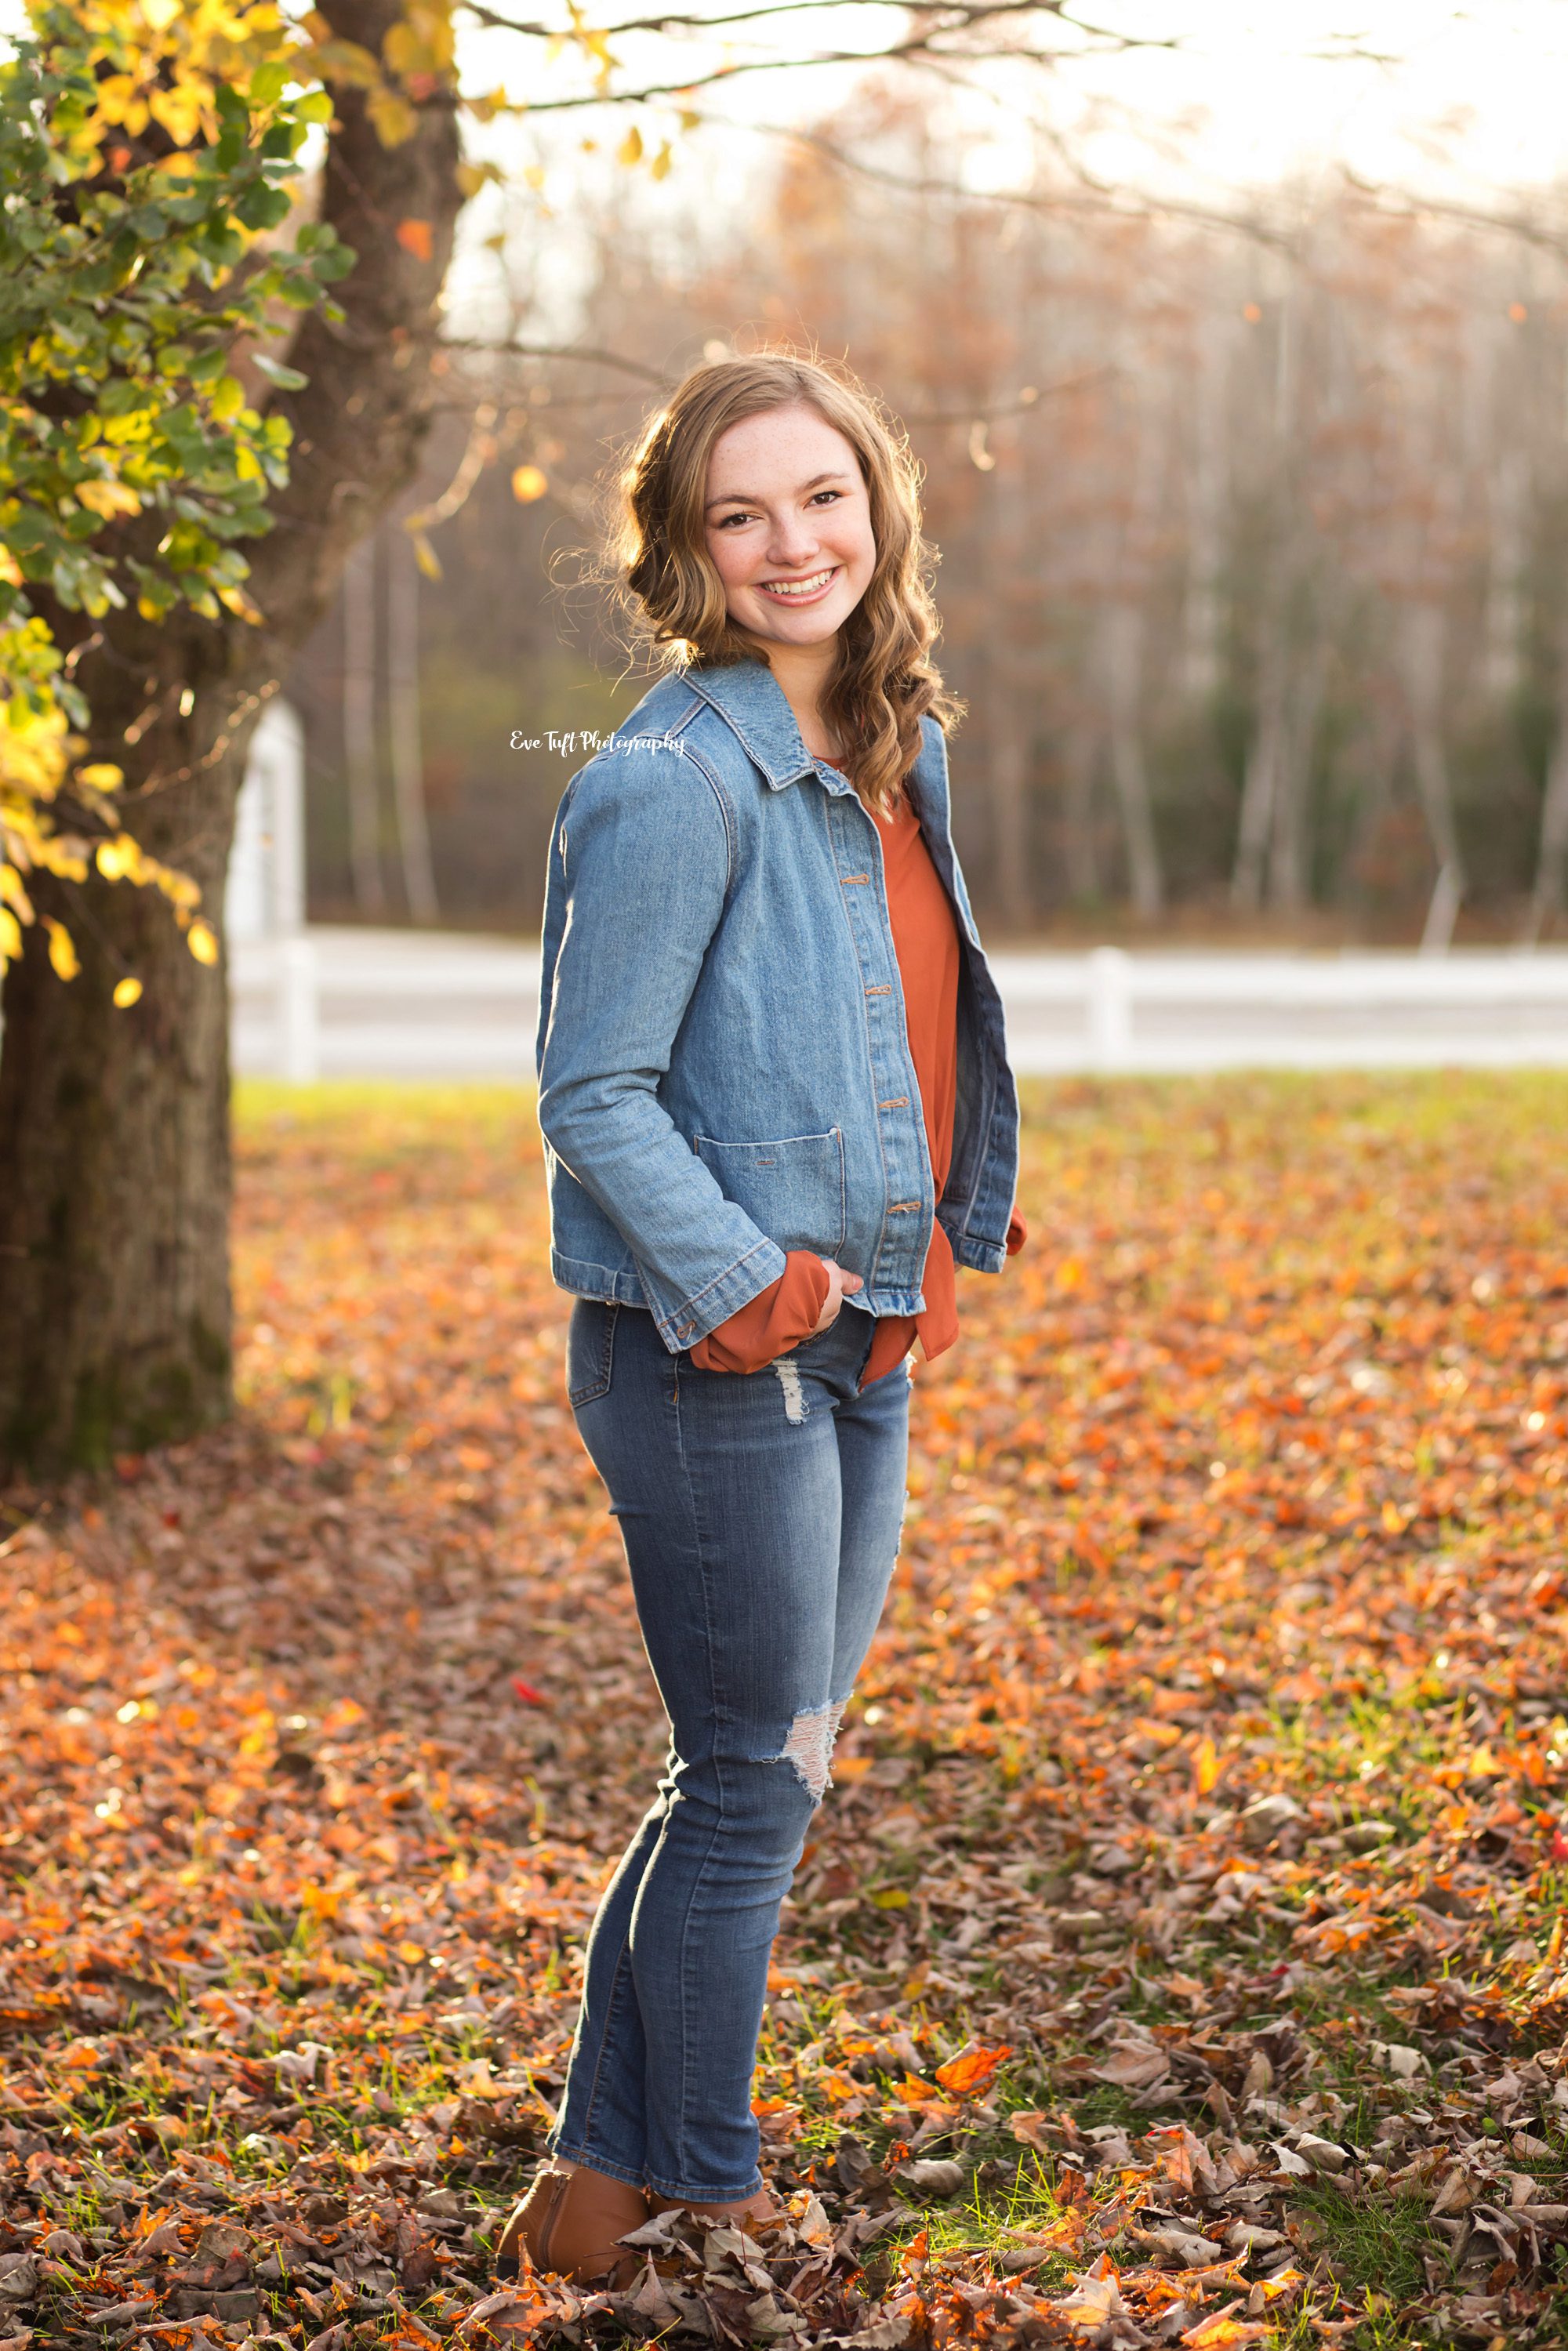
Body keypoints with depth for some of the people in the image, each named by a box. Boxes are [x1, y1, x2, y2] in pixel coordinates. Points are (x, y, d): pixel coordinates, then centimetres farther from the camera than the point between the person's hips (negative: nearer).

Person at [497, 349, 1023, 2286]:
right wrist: (741, 1286, -24)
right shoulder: (675, 781, -16)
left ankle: (602, 2179, 29)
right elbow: (593, 1092, -17)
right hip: (715, 1363, -9)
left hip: (861, 1345, 9)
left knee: (756, 1774, 15)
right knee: (755, 1781, 2)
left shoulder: (890, 757, 10)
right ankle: (705, 2207, 20)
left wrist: (956, 1227, 14)